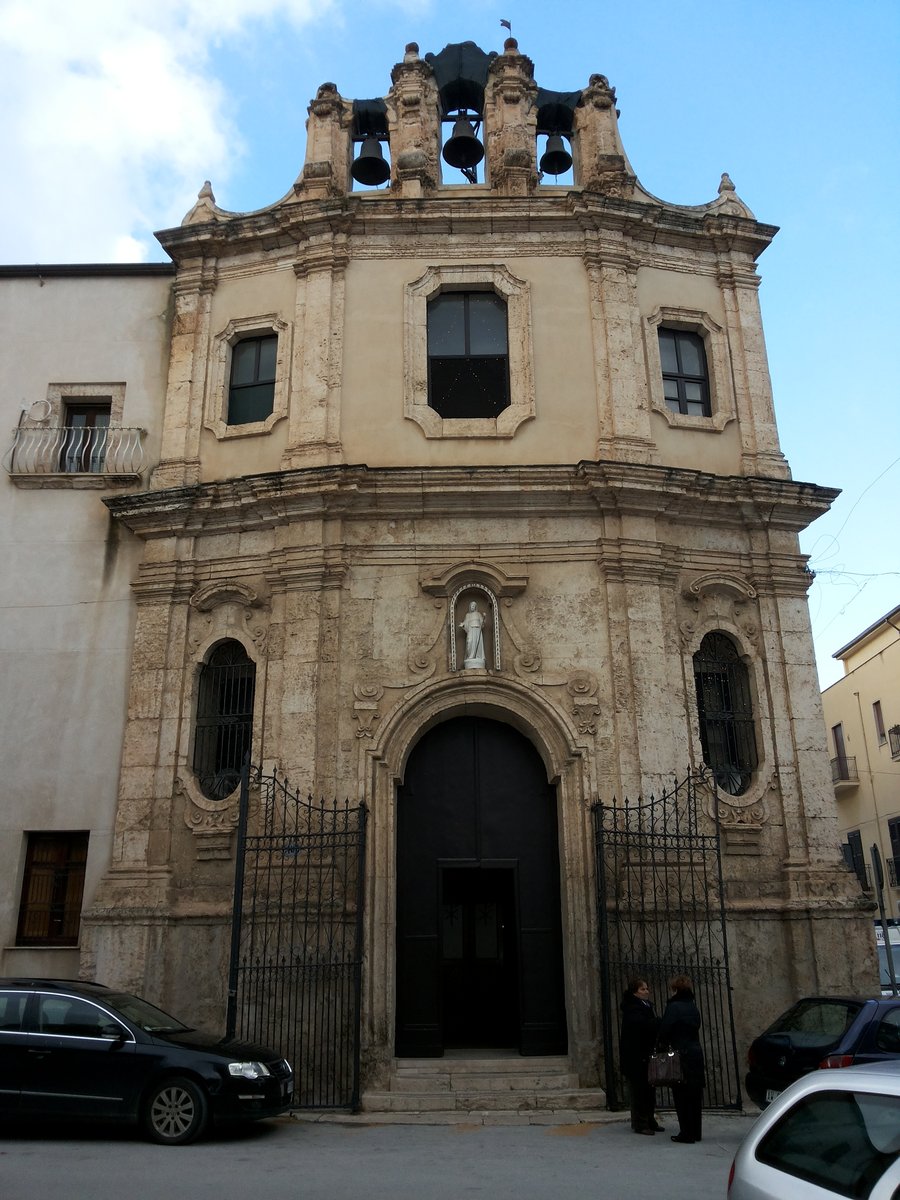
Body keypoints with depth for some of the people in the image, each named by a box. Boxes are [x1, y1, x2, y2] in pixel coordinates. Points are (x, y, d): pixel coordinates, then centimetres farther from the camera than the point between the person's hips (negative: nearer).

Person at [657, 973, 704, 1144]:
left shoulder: (673, 1007, -13)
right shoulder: (693, 1007, 8)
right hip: (696, 1053, 7)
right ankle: (696, 1132, 21)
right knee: (695, 1095, 13)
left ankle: (686, 1133, 3)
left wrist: (661, 1044, 5)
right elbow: (697, 1027, 13)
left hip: (681, 1055, -7)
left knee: (682, 1097, 1)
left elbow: (664, 1029, -15)